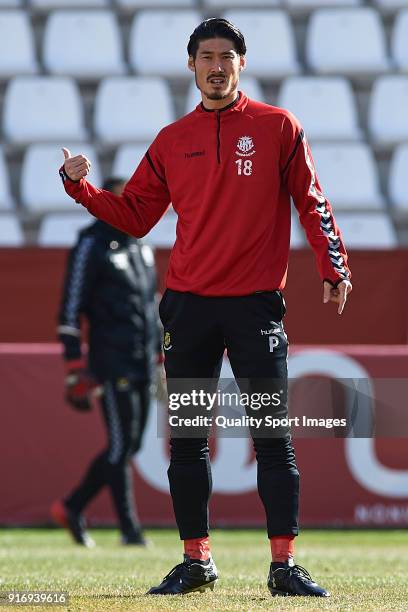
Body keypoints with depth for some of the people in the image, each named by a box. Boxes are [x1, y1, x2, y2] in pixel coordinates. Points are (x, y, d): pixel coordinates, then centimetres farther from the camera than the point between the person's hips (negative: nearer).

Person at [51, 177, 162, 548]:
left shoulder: (142, 248, 17)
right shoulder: (91, 247, -7)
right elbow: (71, 308, -10)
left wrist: (164, 355, 19)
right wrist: (75, 367, -15)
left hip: (144, 361, 8)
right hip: (112, 361, -8)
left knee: (130, 445, 8)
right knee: (121, 444, -8)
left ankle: (71, 508, 19)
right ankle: (129, 528, -3)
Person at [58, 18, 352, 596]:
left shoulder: (277, 126, 4)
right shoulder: (172, 141, 12)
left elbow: (312, 204, 3)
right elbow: (134, 216, 14)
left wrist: (333, 268, -8)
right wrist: (81, 187, 0)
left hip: (256, 304, -3)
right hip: (187, 304, 3)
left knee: (274, 439, -3)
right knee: (187, 440, 5)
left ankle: (284, 565, 0)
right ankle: (196, 560, 13)